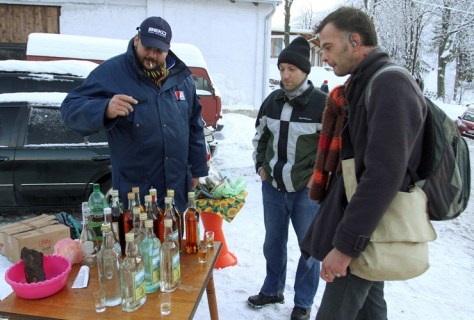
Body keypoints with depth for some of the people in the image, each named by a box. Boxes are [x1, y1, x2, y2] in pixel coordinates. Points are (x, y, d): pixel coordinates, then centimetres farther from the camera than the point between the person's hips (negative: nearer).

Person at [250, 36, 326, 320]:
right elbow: (260, 136, 18)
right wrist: (260, 166, 9)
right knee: (273, 243, 19)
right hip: (272, 187, 5)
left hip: (307, 191, -4)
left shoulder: (323, 103, -11)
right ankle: (273, 290, 41)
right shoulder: (272, 101, 5)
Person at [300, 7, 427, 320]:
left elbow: (385, 175, -27)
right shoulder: (364, 84, 12)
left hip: (368, 235, -9)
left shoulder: (391, 85, -19)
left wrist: (346, 243, -23)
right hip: (365, 226, 9)